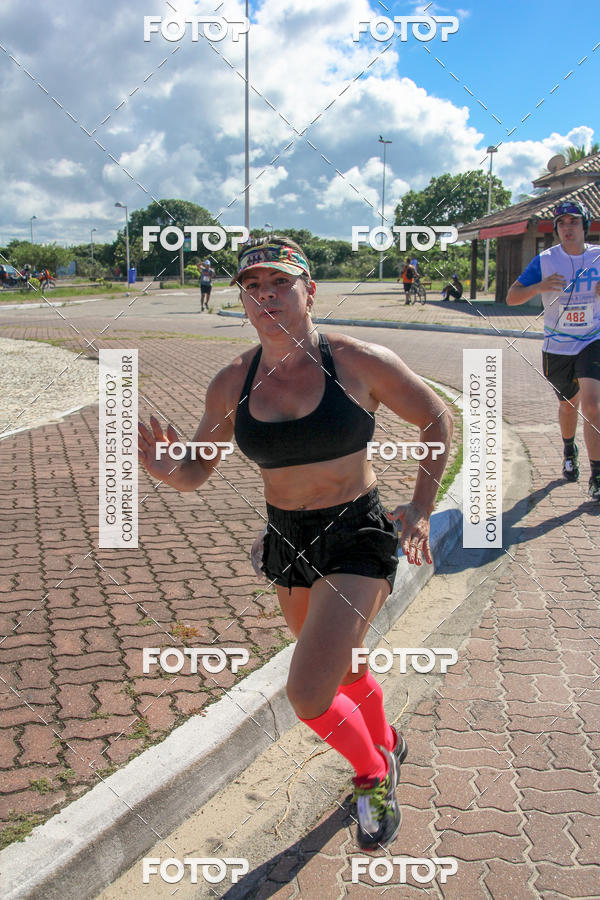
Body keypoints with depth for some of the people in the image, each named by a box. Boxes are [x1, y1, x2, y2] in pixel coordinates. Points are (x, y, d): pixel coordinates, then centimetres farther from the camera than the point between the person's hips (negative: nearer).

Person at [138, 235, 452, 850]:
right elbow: (196, 472, 3)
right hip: (286, 544, 5)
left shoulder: (359, 362, -15)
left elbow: (438, 419, -1)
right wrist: (164, 470, -20)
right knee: (342, 668, 24)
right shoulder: (232, 384, -5)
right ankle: (386, 747, 57)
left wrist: (420, 507, -7)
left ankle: (374, 775, 19)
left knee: (308, 695, -15)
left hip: (357, 536, -5)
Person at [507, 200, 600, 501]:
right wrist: (539, 287, -28)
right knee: (569, 404, 16)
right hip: (557, 348, 1)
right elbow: (512, 297, -8)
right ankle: (569, 451, 46)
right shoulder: (545, 260, -6)